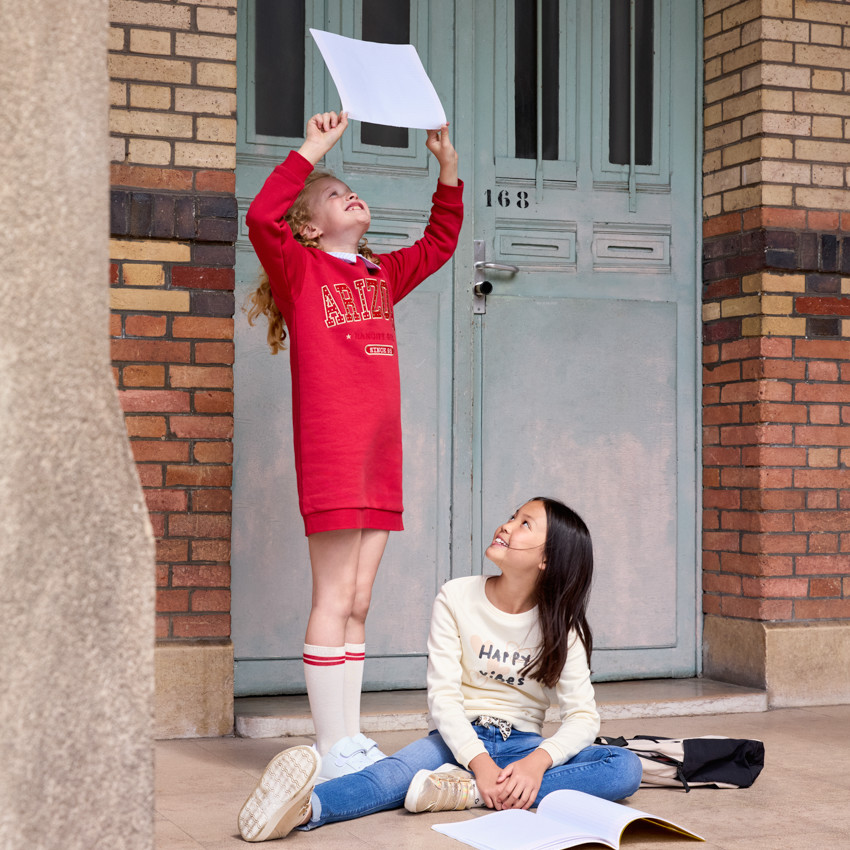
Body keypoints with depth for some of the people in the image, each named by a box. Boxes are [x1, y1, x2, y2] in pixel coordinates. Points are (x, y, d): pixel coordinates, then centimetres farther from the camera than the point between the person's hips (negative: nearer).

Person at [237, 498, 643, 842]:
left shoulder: (562, 627, -1)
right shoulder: (457, 599, -3)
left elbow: (583, 716, -8)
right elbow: (443, 693, -10)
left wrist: (538, 761, -29)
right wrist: (479, 761, -27)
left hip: (523, 744, 2)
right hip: (458, 739, -1)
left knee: (626, 767, -26)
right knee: (397, 773, -34)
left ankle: (468, 793, -39)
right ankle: (307, 808, -65)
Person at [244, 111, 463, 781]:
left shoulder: (382, 275, 21)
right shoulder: (299, 270, 3)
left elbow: (440, 242, 27)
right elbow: (262, 217, -15)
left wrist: (448, 167, 15)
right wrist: (314, 149, -13)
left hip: (381, 456, 7)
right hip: (330, 451, -6)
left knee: (357, 605, 9)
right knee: (334, 601, -6)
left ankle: (351, 740, 14)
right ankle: (332, 749, -1)